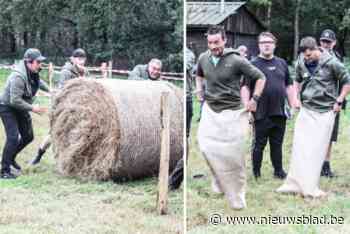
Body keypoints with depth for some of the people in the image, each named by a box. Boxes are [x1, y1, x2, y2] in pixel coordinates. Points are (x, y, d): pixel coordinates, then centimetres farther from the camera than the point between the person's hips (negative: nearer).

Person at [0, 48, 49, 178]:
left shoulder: (33, 72, -6)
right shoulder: (18, 77, -32)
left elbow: (38, 81, 20)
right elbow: (15, 100, -33)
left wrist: (50, 90, 10)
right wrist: (32, 108, -28)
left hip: (21, 108, 9)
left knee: (28, 136, 12)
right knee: (13, 137, -19)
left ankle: (10, 157, 35)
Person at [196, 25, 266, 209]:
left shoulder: (236, 60, -14)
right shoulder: (203, 58, 2)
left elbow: (260, 78, -4)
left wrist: (254, 99, -7)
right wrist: (199, 89, 13)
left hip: (232, 112, -4)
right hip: (210, 109, 4)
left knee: (233, 154, -2)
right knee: (206, 146, -9)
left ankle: (237, 196, 14)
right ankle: (220, 182, 15)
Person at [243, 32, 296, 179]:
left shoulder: (281, 63, 13)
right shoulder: (253, 64, -4)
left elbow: (289, 86, 18)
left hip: (280, 113, 4)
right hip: (261, 114, -4)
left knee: (277, 144, 13)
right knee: (259, 145, 4)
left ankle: (279, 170, 23)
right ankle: (256, 173, 15)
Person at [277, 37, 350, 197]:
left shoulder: (332, 63, -11)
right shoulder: (301, 64, 1)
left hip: (325, 111, -3)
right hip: (306, 110, 3)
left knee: (318, 149, 1)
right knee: (300, 147, 1)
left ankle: (311, 186, 9)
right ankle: (295, 183, 7)